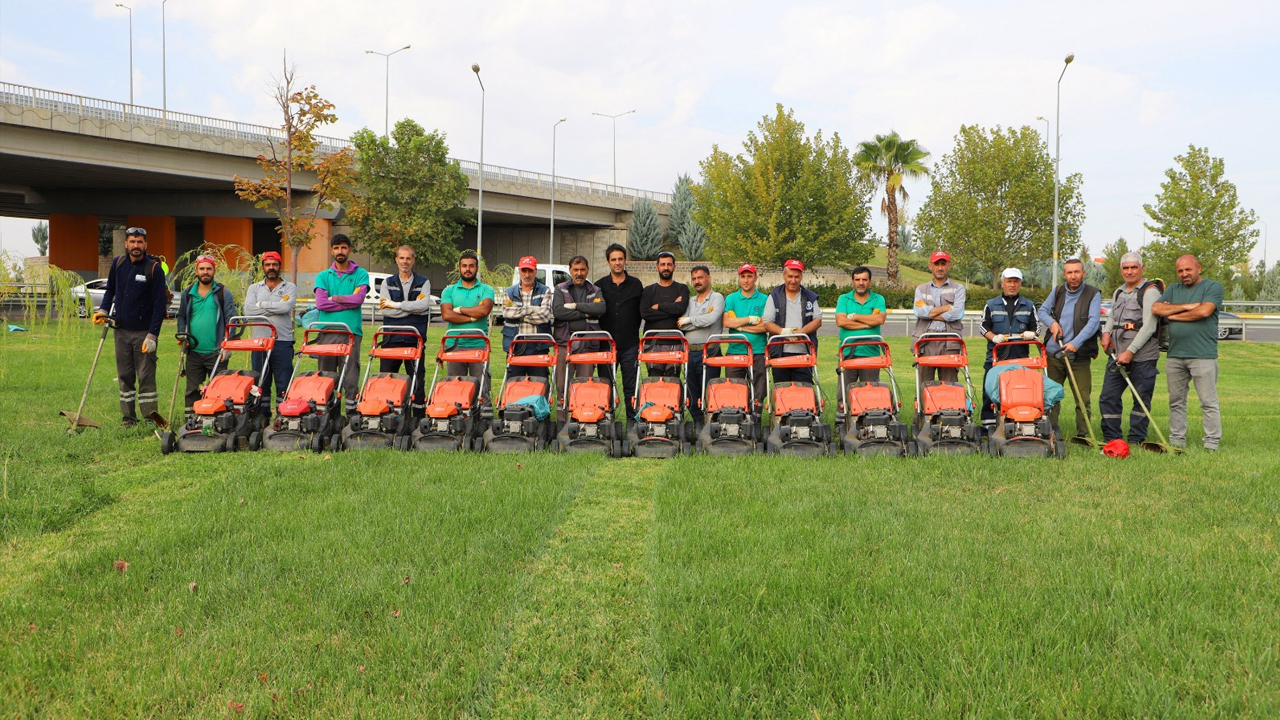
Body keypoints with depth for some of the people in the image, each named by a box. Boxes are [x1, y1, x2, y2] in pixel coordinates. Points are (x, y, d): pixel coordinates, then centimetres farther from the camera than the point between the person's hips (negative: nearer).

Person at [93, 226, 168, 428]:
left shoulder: (154, 269, -11)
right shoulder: (118, 263, 5)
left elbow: (159, 305, -13)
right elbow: (110, 289, 22)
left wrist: (152, 335, -17)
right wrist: (103, 310, 5)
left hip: (144, 332, -5)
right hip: (121, 330, 5)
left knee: (146, 376, -4)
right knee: (125, 376, 10)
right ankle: (128, 417, 18)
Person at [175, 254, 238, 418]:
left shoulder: (223, 292, 2)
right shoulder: (188, 293, 11)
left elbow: (231, 319, 0)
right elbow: (181, 317, 21)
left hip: (216, 352, -3)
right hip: (193, 351, 3)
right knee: (192, 390, 7)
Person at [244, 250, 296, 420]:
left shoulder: (290, 288, 7)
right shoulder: (254, 288, 13)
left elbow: (286, 307, -13)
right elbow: (248, 310, -5)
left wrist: (262, 304, -4)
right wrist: (275, 308, -7)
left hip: (282, 342, -2)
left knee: (284, 384, -3)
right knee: (260, 383, 7)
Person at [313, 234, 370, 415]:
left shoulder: (361, 274, 9)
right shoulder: (323, 276, 13)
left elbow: (358, 298, -8)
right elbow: (320, 303, -2)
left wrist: (334, 298, -2)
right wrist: (347, 302, -4)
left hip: (351, 332, -2)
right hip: (327, 332, 2)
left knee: (351, 376, -4)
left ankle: (352, 411, -2)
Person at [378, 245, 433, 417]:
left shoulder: (423, 283, 9)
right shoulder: (387, 283, 11)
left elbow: (424, 305, -11)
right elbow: (385, 310, -4)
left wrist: (396, 304, -11)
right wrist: (413, 307, -10)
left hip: (415, 338, -1)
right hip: (392, 338, 1)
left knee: (417, 380, 0)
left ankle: (419, 415, 6)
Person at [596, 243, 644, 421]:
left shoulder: (636, 284, 7)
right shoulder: (600, 285, 8)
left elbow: (641, 312, 9)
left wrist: (632, 331, 2)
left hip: (629, 344, -1)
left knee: (631, 387, 2)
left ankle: (633, 420, 6)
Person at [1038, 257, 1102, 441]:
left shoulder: (1093, 294, -3)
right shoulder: (1058, 292, 11)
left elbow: (1093, 322, -13)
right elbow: (1043, 311, 19)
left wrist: (1075, 343, -25)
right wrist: (1051, 322, -4)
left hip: (1080, 356, -4)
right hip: (1054, 353, 4)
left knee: (1083, 398, -4)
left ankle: (1082, 435, 4)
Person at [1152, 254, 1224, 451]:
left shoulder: (1213, 287, 2)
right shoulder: (1173, 289, 18)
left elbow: (1204, 311, -15)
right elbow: (1156, 308, 2)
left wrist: (1173, 314, -3)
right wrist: (1186, 306, -6)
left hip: (1203, 355, -5)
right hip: (1175, 355, 5)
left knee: (1208, 402, -4)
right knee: (1176, 401, 9)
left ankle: (1212, 442, 1)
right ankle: (1177, 440, 16)